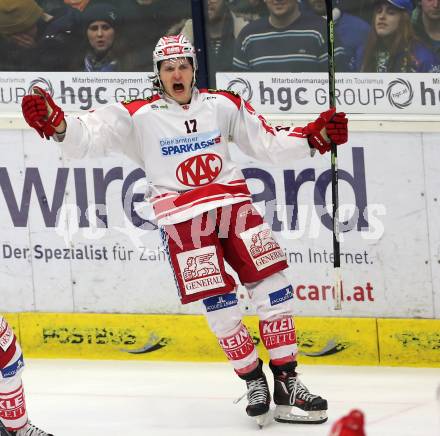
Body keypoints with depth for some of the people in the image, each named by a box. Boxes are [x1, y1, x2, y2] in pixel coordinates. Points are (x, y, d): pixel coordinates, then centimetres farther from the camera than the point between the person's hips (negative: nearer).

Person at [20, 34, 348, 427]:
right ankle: (254, 382, 8)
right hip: (184, 220, -3)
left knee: (274, 289, -4)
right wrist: (55, 123, -30)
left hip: (233, 206, 3)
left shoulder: (222, 105, 7)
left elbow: (269, 143, 11)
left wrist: (316, 136, -1)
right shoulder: (138, 116, -2)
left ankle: (286, 382, 5)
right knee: (220, 305, -7)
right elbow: (88, 136, -10)